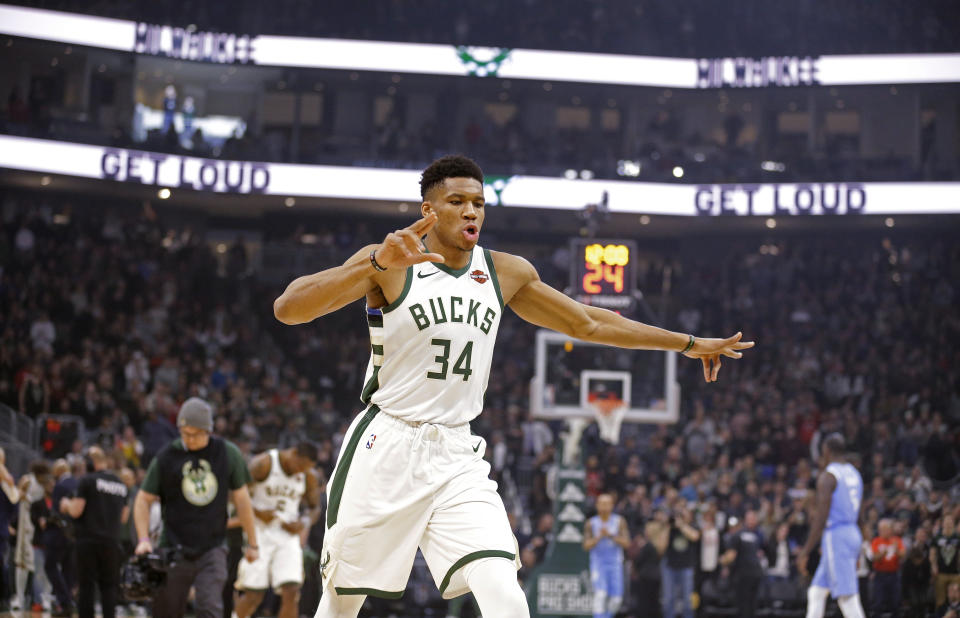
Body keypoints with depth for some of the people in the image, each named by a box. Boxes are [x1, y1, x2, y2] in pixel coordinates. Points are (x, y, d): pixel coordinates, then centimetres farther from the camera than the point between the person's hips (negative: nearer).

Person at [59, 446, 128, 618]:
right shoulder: (120, 484, 13)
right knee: (109, 586, 7)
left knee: (86, 586, 0)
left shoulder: (87, 480, -5)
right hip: (111, 541, 4)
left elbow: (76, 511, -9)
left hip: (88, 541, -4)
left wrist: (67, 504, 11)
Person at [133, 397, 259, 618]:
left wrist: (252, 542, 14)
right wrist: (143, 539, -6)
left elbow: (241, 498, 10)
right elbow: (144, 500, 6)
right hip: (174, 549, 0)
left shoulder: (228, 454, 2)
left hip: (212, 549, 0)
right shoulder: (166, 457, -1)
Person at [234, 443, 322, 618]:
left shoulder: (308, 477, 2)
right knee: (253, 595, -3)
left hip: (288, 534, 4)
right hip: (259, 533, -4)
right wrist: (258, 513, -19)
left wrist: (304, 523, -5)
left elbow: (315, 508, 15)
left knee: (291, 592, -11)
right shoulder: (263, 464, -12)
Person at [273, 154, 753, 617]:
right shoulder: (387, 263, -8)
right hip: (386, 447, -3)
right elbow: (288, 308, -22)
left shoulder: (505, 273, 7)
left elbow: (587, 324, 20)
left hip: (457, 458, 3)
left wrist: (689, 344, 22)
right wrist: (379, 263, -36)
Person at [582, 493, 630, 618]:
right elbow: (586, 546, -3)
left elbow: (626, 543, -7)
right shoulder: (591, 523, 1)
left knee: (616, 599, -1)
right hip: (598, 563, -1)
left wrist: (610, 535, -19)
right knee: (600, 594, -20)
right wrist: (599, 537, -18)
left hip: (615, 564, 1)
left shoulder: (620, 522, 1)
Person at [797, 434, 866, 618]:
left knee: (847, 596, -11)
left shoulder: (827, 477, -12)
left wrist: (805, 551, -13)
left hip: (836, 536, -9)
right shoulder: (854, 474, 14)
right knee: (816, 591, 17)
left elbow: (821, 518, -17)